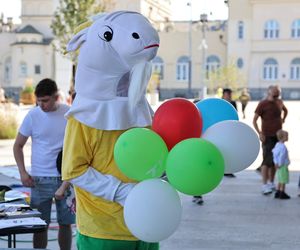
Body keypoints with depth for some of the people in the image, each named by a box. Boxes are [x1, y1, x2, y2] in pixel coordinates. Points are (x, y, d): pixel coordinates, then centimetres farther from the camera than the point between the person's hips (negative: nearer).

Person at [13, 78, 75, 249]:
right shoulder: (33, 115, -3)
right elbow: (18, 146, 5)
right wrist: (23, 172, -7)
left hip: (66, 178, 0)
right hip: (40, 179, 0)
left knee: (65, 223, 8)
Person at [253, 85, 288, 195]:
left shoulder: (280, 102, 8)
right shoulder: (263, 104, -10)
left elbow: (285, 110, 31)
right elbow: (254, 120, -10)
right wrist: (260, 133, -16)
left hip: (278, 136, 6)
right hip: (267, 137, -6)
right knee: (267, 160, -10)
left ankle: (271, 183, 21)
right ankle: (264, 185, -9)